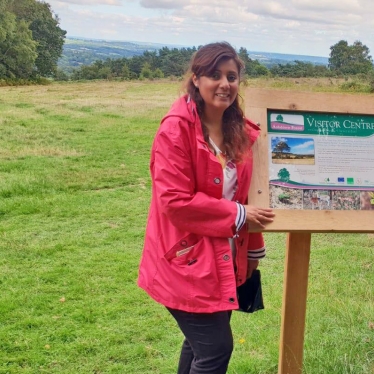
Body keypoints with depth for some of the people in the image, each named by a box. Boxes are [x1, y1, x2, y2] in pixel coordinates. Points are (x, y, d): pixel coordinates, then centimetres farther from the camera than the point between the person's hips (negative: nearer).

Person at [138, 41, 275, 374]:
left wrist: (253, 248, 16)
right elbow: (175, 201, -22)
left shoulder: (241, 132, 4)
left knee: (201, 343, 19)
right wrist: (238, 216, -17)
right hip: (187, 260, -7)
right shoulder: (176, 128, -18)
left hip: (225, 258, 7)